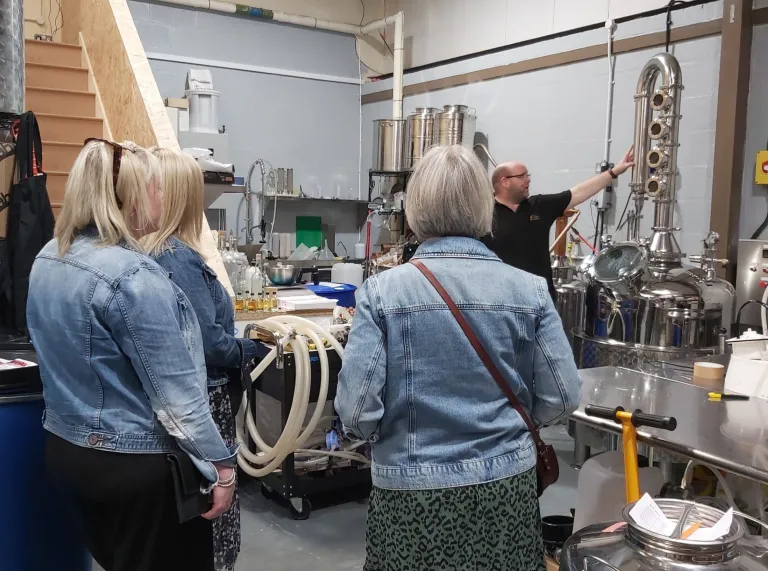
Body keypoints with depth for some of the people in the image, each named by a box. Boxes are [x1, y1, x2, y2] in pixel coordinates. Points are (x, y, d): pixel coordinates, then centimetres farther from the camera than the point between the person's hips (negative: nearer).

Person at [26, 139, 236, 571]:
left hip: (66, 447, 9)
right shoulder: (134, 275, -25)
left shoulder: (48, 259, 2)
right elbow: (176, 393, -23)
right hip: (136, 462, -8)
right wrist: (220, 465, -15)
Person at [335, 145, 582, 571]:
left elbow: (357, 410, -14)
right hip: (507, 485, 2)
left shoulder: (381, 292, -13)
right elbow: (561, 398, -4)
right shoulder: (529, 291, -7)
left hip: (414, 493, -2)